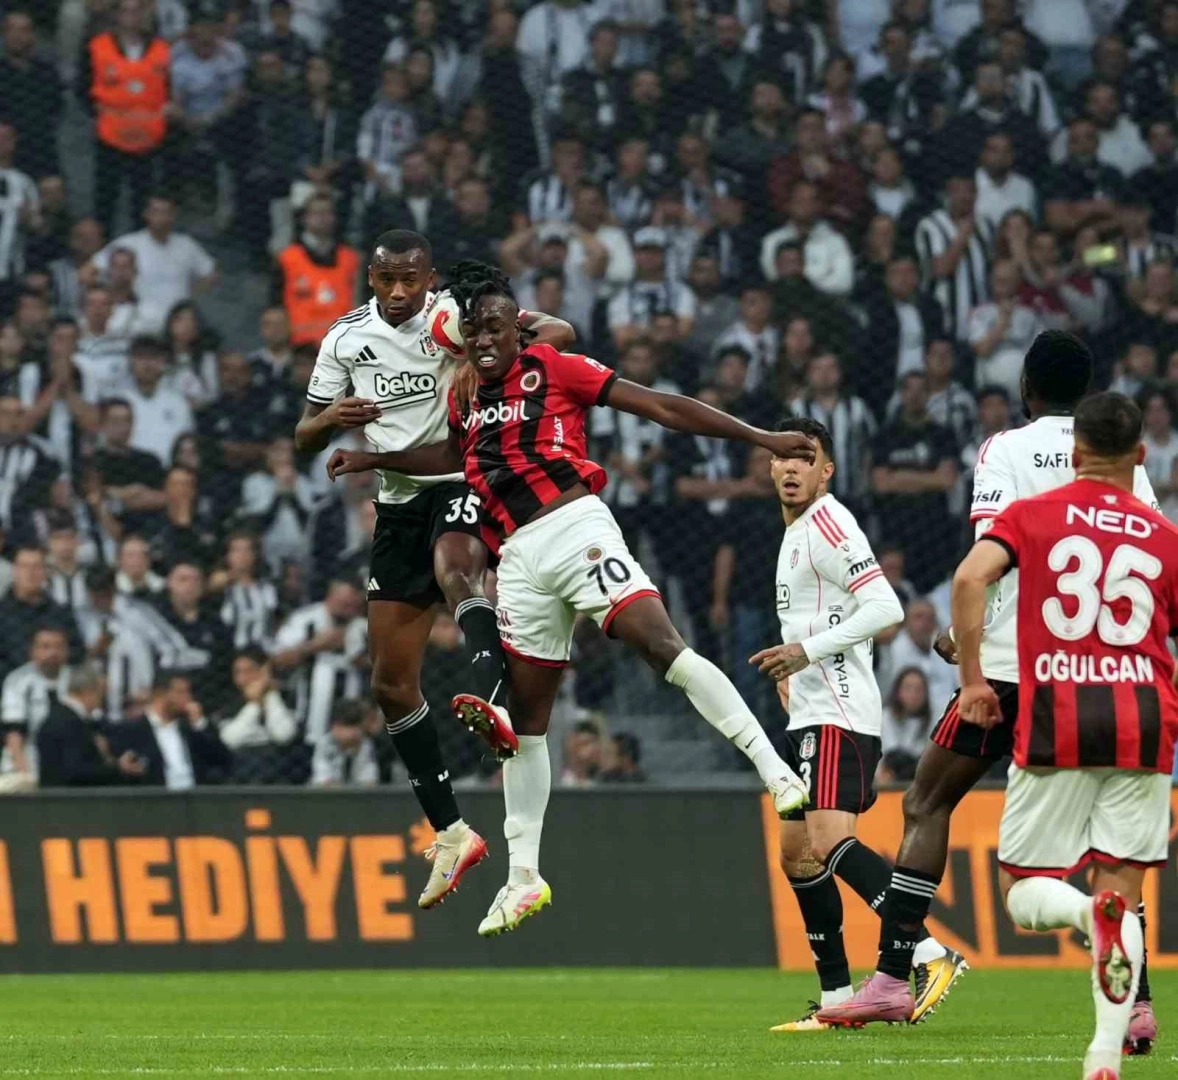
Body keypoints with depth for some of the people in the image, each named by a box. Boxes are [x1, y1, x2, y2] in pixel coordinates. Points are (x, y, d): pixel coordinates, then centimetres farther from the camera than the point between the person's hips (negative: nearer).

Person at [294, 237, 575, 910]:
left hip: (464, 482, -5)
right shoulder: (347, 339, 8)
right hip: (400, 499, 5)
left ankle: (492, 702, -65)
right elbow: (305, 438, 13)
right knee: (392, 682, 3)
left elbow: (560, 332, -12)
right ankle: (451, 834, 14)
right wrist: (332, 420, -11)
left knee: (454, 567, -40)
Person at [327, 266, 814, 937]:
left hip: (575, 528, -6)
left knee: (660, 643, -26)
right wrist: (372, 460, 37)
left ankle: (774, 768, -29)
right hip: (521, 557, 6)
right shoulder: (465, 396, 17)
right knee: (524, 717, 9)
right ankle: (523, 877, 16)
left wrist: (761, 438, -6)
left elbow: (659, 406, -3)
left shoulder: (554, 369, -1)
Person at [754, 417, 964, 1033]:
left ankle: (930, 954, -29)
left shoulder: (827, 524, -10)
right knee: (797, 856, 10)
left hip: (839, 715, -11)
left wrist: (808, 651, -20)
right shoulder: (795, 533, 21)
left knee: (828, 844, -24)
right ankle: (837, 999, 14)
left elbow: (885, 609, -19)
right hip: (810, 716, 11)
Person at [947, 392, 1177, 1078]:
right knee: (1120, 886, 6)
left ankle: (1088, 912, -27)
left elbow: (971, 577, -11)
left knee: (1024, 891, 9)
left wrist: (972, 680, -4)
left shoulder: (1032, 516, 7)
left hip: (1056, 720, -1)